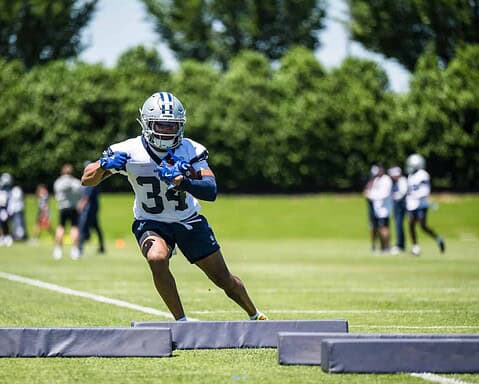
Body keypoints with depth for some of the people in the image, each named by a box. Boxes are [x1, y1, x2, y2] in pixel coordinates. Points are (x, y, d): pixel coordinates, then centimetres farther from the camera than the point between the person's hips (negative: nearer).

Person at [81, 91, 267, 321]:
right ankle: (181, 322, -19)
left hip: (188, 221, 1)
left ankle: (255, 317, 36)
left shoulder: (191, 151, -18)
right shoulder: (130, 152, -19)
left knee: (224, 280, 6)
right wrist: (105, 164, -37)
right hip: (151, 223, -1)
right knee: (157, 258, -34)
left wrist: (181, 181, -46)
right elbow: (87, 180, -16)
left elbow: (211, 192, -29)